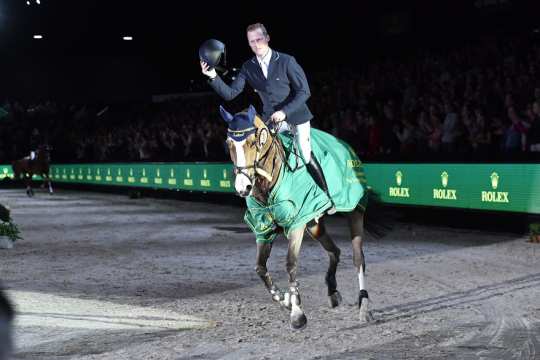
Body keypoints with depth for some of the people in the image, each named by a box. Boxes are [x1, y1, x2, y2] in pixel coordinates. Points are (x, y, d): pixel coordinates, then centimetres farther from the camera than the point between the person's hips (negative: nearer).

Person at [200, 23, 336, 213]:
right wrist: (213, 77, -20)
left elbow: (304, 91, -10)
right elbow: (229, 93, -4)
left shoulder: (287, 61, -11)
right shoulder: (248, 67, 0)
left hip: (296, 116, -4)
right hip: (271, 119, 4)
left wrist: (284, 112, -20)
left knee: (306, 156, -9)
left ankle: (327, 197, 8)